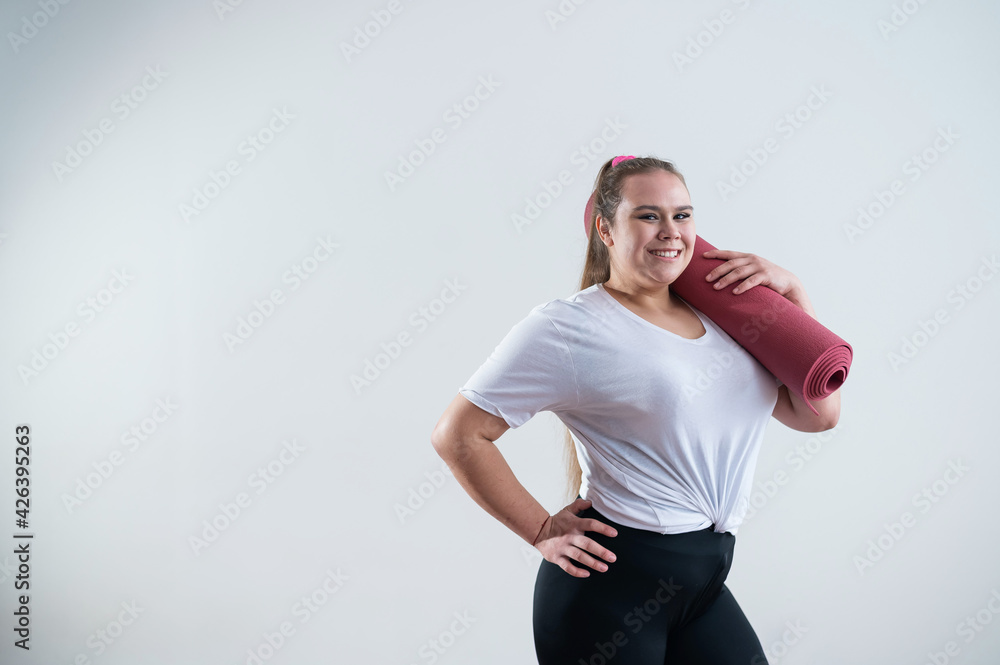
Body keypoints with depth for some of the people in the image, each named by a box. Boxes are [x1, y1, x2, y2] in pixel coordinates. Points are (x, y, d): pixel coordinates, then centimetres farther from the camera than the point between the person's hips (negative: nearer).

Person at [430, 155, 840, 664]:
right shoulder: (571, 326, -9)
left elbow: (819, 414, 8)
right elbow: (458, 435, -12)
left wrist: (792, 293, 2)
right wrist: (542, 532, -8)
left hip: (704, 584, 6)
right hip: (611, 581, -6)